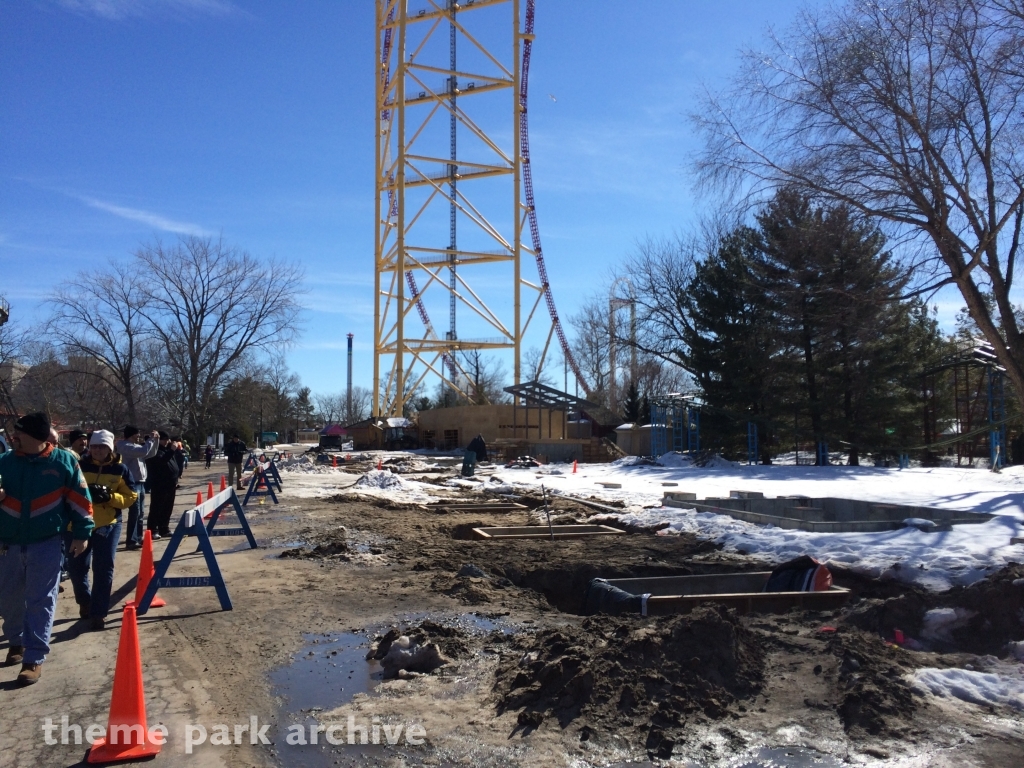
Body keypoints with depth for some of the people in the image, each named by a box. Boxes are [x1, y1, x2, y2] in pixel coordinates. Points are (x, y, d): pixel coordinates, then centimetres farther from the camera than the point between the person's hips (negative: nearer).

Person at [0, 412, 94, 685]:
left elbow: (80, 498, -2)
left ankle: (34, 658, 4)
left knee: (40, 601, -1)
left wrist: (82, 533, -3)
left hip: (46, 544, -4)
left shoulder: (63, 461, -7)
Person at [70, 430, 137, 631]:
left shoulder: (120, 469, -2)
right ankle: (85, 601, 34)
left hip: (108, 525, -1)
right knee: (77, 567, 7)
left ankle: (98, 612, 6)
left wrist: (110, 496, -19)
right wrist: (85, 493, -20)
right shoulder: (80, 466, -1)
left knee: (103, 569, -3)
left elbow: (130, 497, -1)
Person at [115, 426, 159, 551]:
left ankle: (138, 537, 24)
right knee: (135, 512, -10)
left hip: (140, 483, 10)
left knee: (141, 513, 15)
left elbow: (151, 454, 21)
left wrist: (156, 440, 9)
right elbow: (144, 451, -27)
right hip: (132, 484, -10)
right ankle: (131, 541, -8)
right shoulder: (126, 447, -12)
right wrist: (151, 439, -16)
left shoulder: (136, 446, 15)